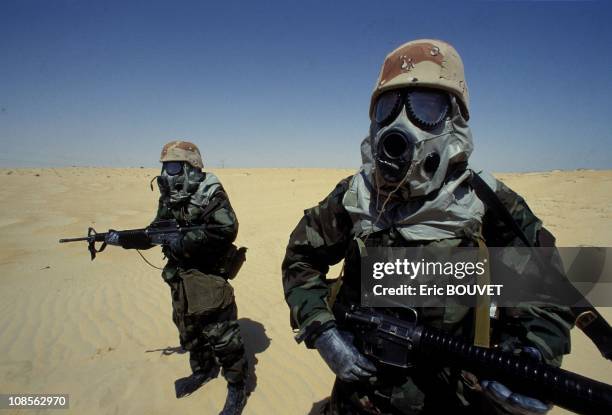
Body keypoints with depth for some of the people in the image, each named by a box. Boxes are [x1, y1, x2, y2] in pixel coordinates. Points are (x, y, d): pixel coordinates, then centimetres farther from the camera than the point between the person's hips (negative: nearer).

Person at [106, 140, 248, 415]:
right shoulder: (169, 199, 7)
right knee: (189, 330, 22)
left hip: (208, 279, -8)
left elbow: (227, 229, -27)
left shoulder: (209, 193, -16)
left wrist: (184, 241, -25)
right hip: (180, 279, 8)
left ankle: (237, 385, 20)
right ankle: (203, 370, 45)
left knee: (221, 334, 0)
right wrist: (124, 239, -2)